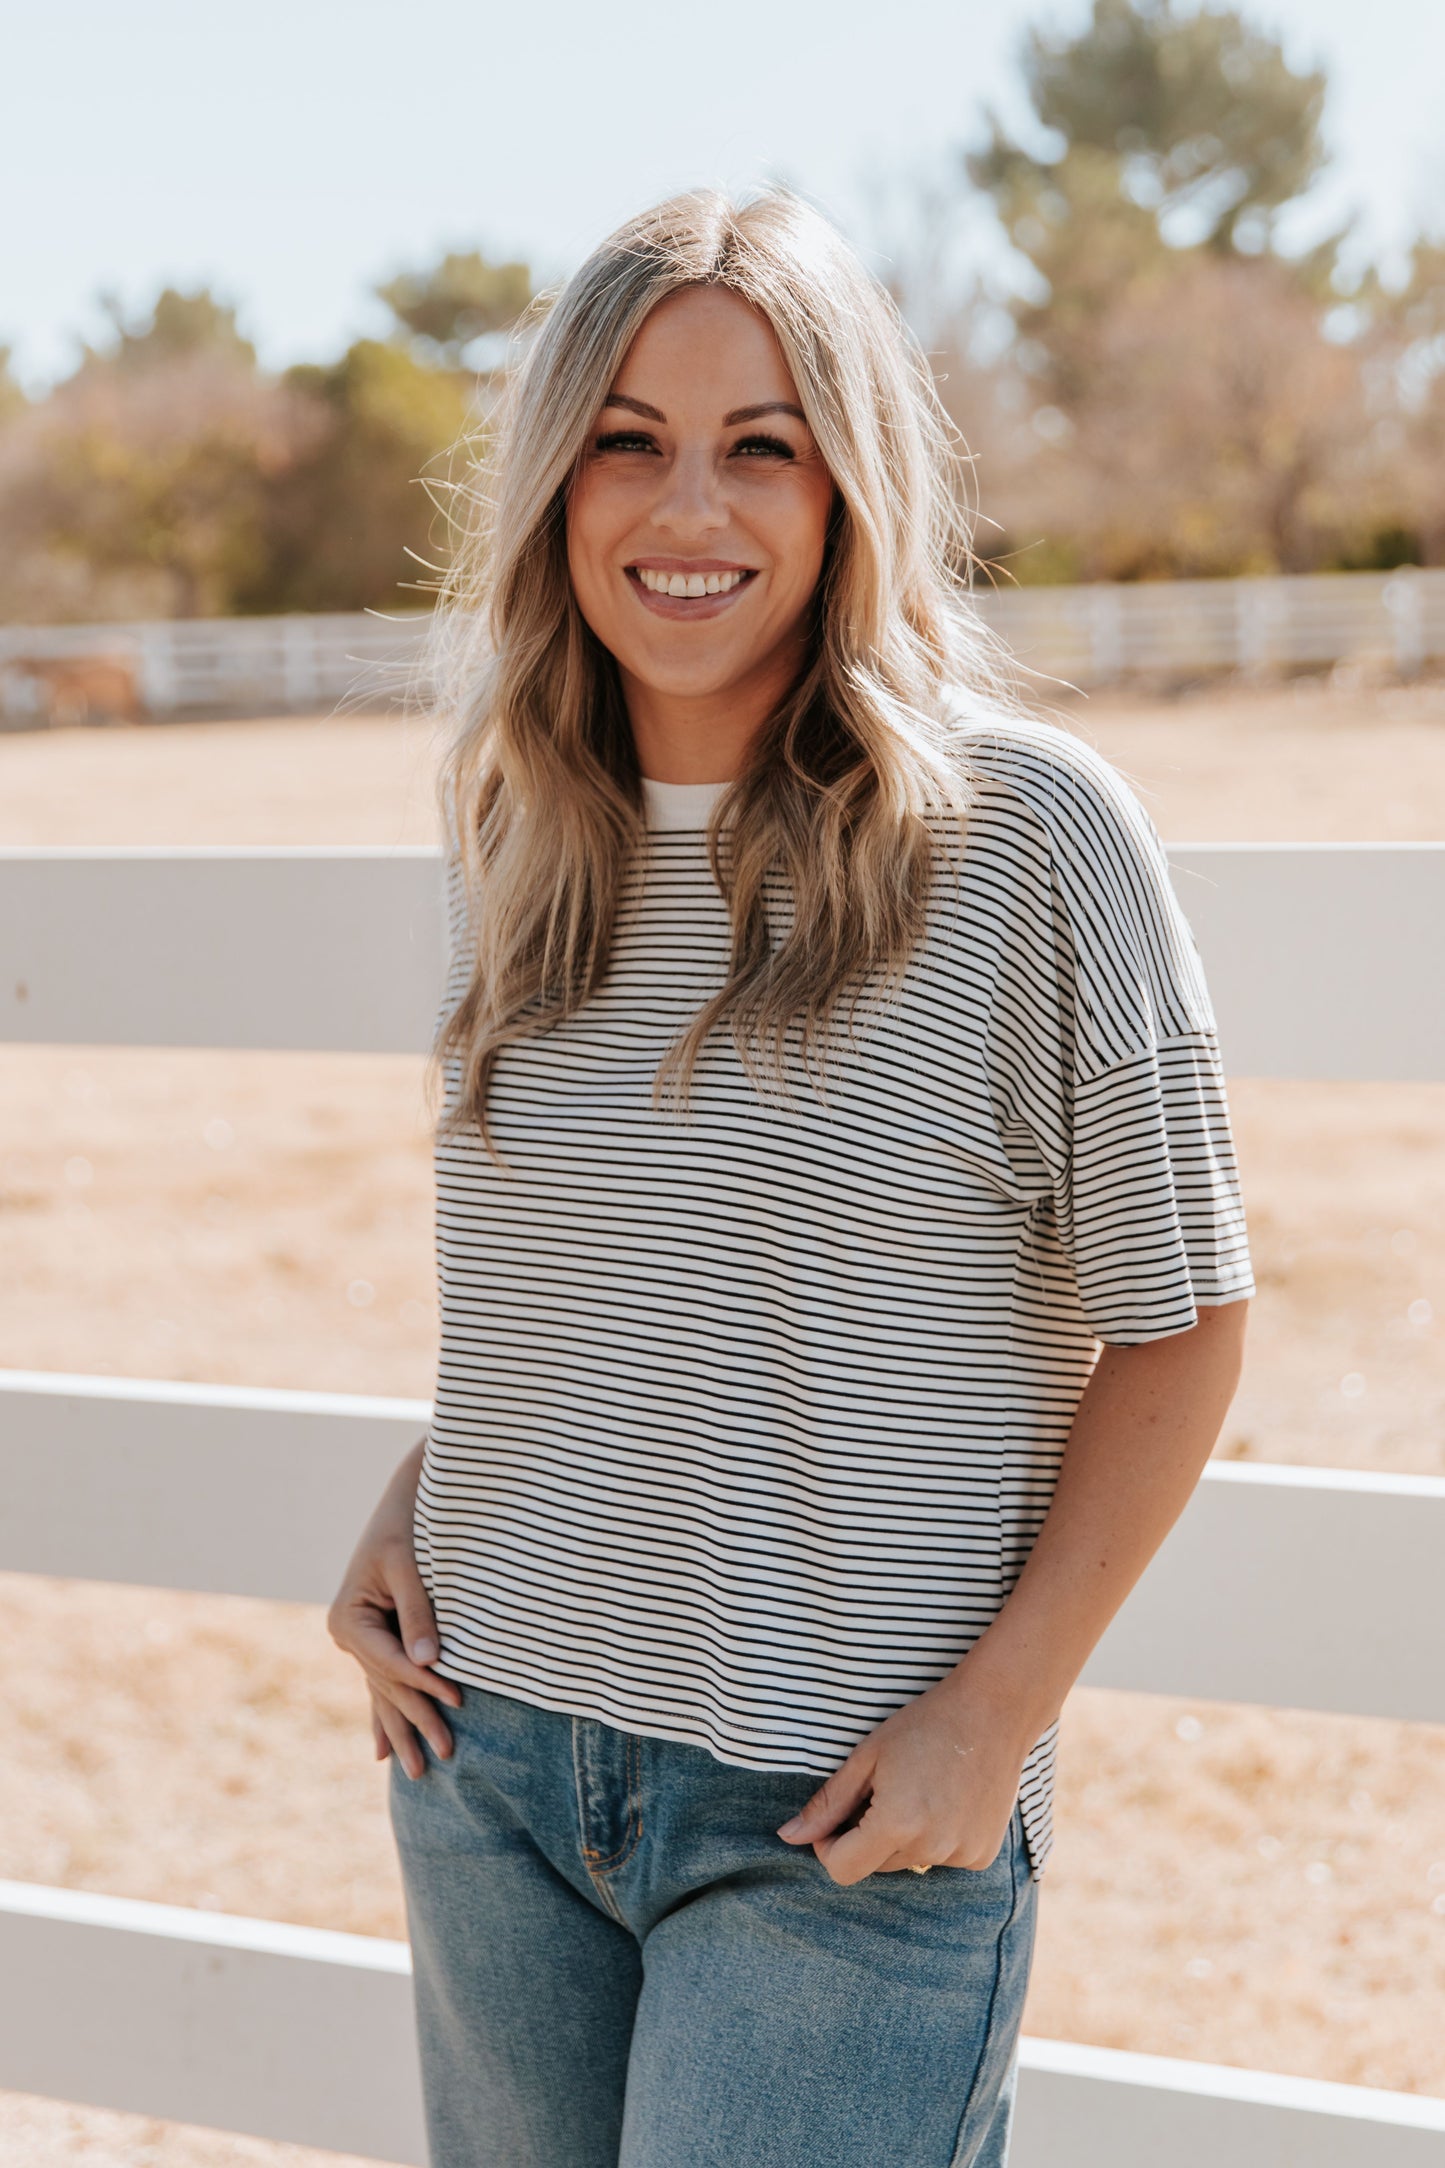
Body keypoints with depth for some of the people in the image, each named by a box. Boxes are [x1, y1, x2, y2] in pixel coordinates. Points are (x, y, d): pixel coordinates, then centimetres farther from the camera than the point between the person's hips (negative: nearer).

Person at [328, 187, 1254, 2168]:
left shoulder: (1029, 831, -13)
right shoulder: (524, 831, 4)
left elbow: (1176, 1323, -8)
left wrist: (994, 1714, -12)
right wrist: (408, 1514, 3)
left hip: (847, 1813, -5)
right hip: (492, 1749, 5)